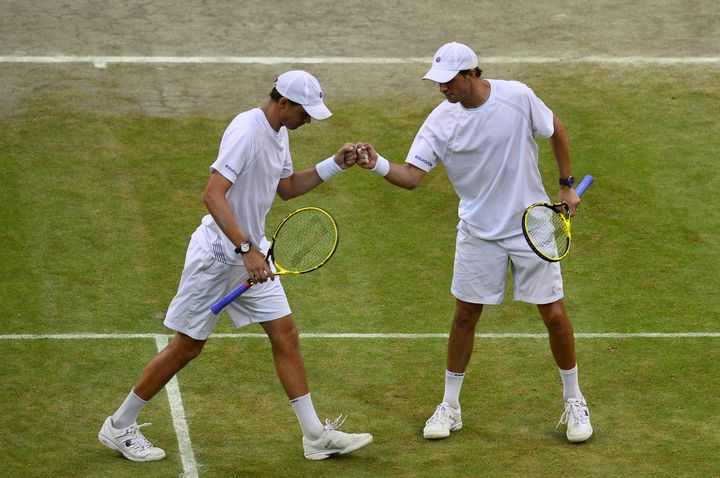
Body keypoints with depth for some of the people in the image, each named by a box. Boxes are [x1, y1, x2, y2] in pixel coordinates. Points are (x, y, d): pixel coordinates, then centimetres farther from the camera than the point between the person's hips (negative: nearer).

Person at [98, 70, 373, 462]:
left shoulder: (279, 132, 7)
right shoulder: (247, 130, -24)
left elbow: (286, 188, 22)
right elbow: (213, 195, -31)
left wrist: (334, 165, 10)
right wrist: (246, 249, -36)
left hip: (252, 253, 9)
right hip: (218, 252, -9)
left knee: (285, 334, 4)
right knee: (187, 346, 0)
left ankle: (315, 436, 8)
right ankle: (119, 427, 14)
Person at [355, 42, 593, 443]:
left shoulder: (517, 97, -15)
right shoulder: (441, 122, -12)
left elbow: (556, 131, 2)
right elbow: (412, 175, -18)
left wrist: (567, 186, 3)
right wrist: (379, 165, -38)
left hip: (532, 227, -1)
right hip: (479, 233, 1)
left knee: (555, 315, 1)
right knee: (465, 315, 4)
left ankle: (574, 401, 20)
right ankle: (450, 407, 19)